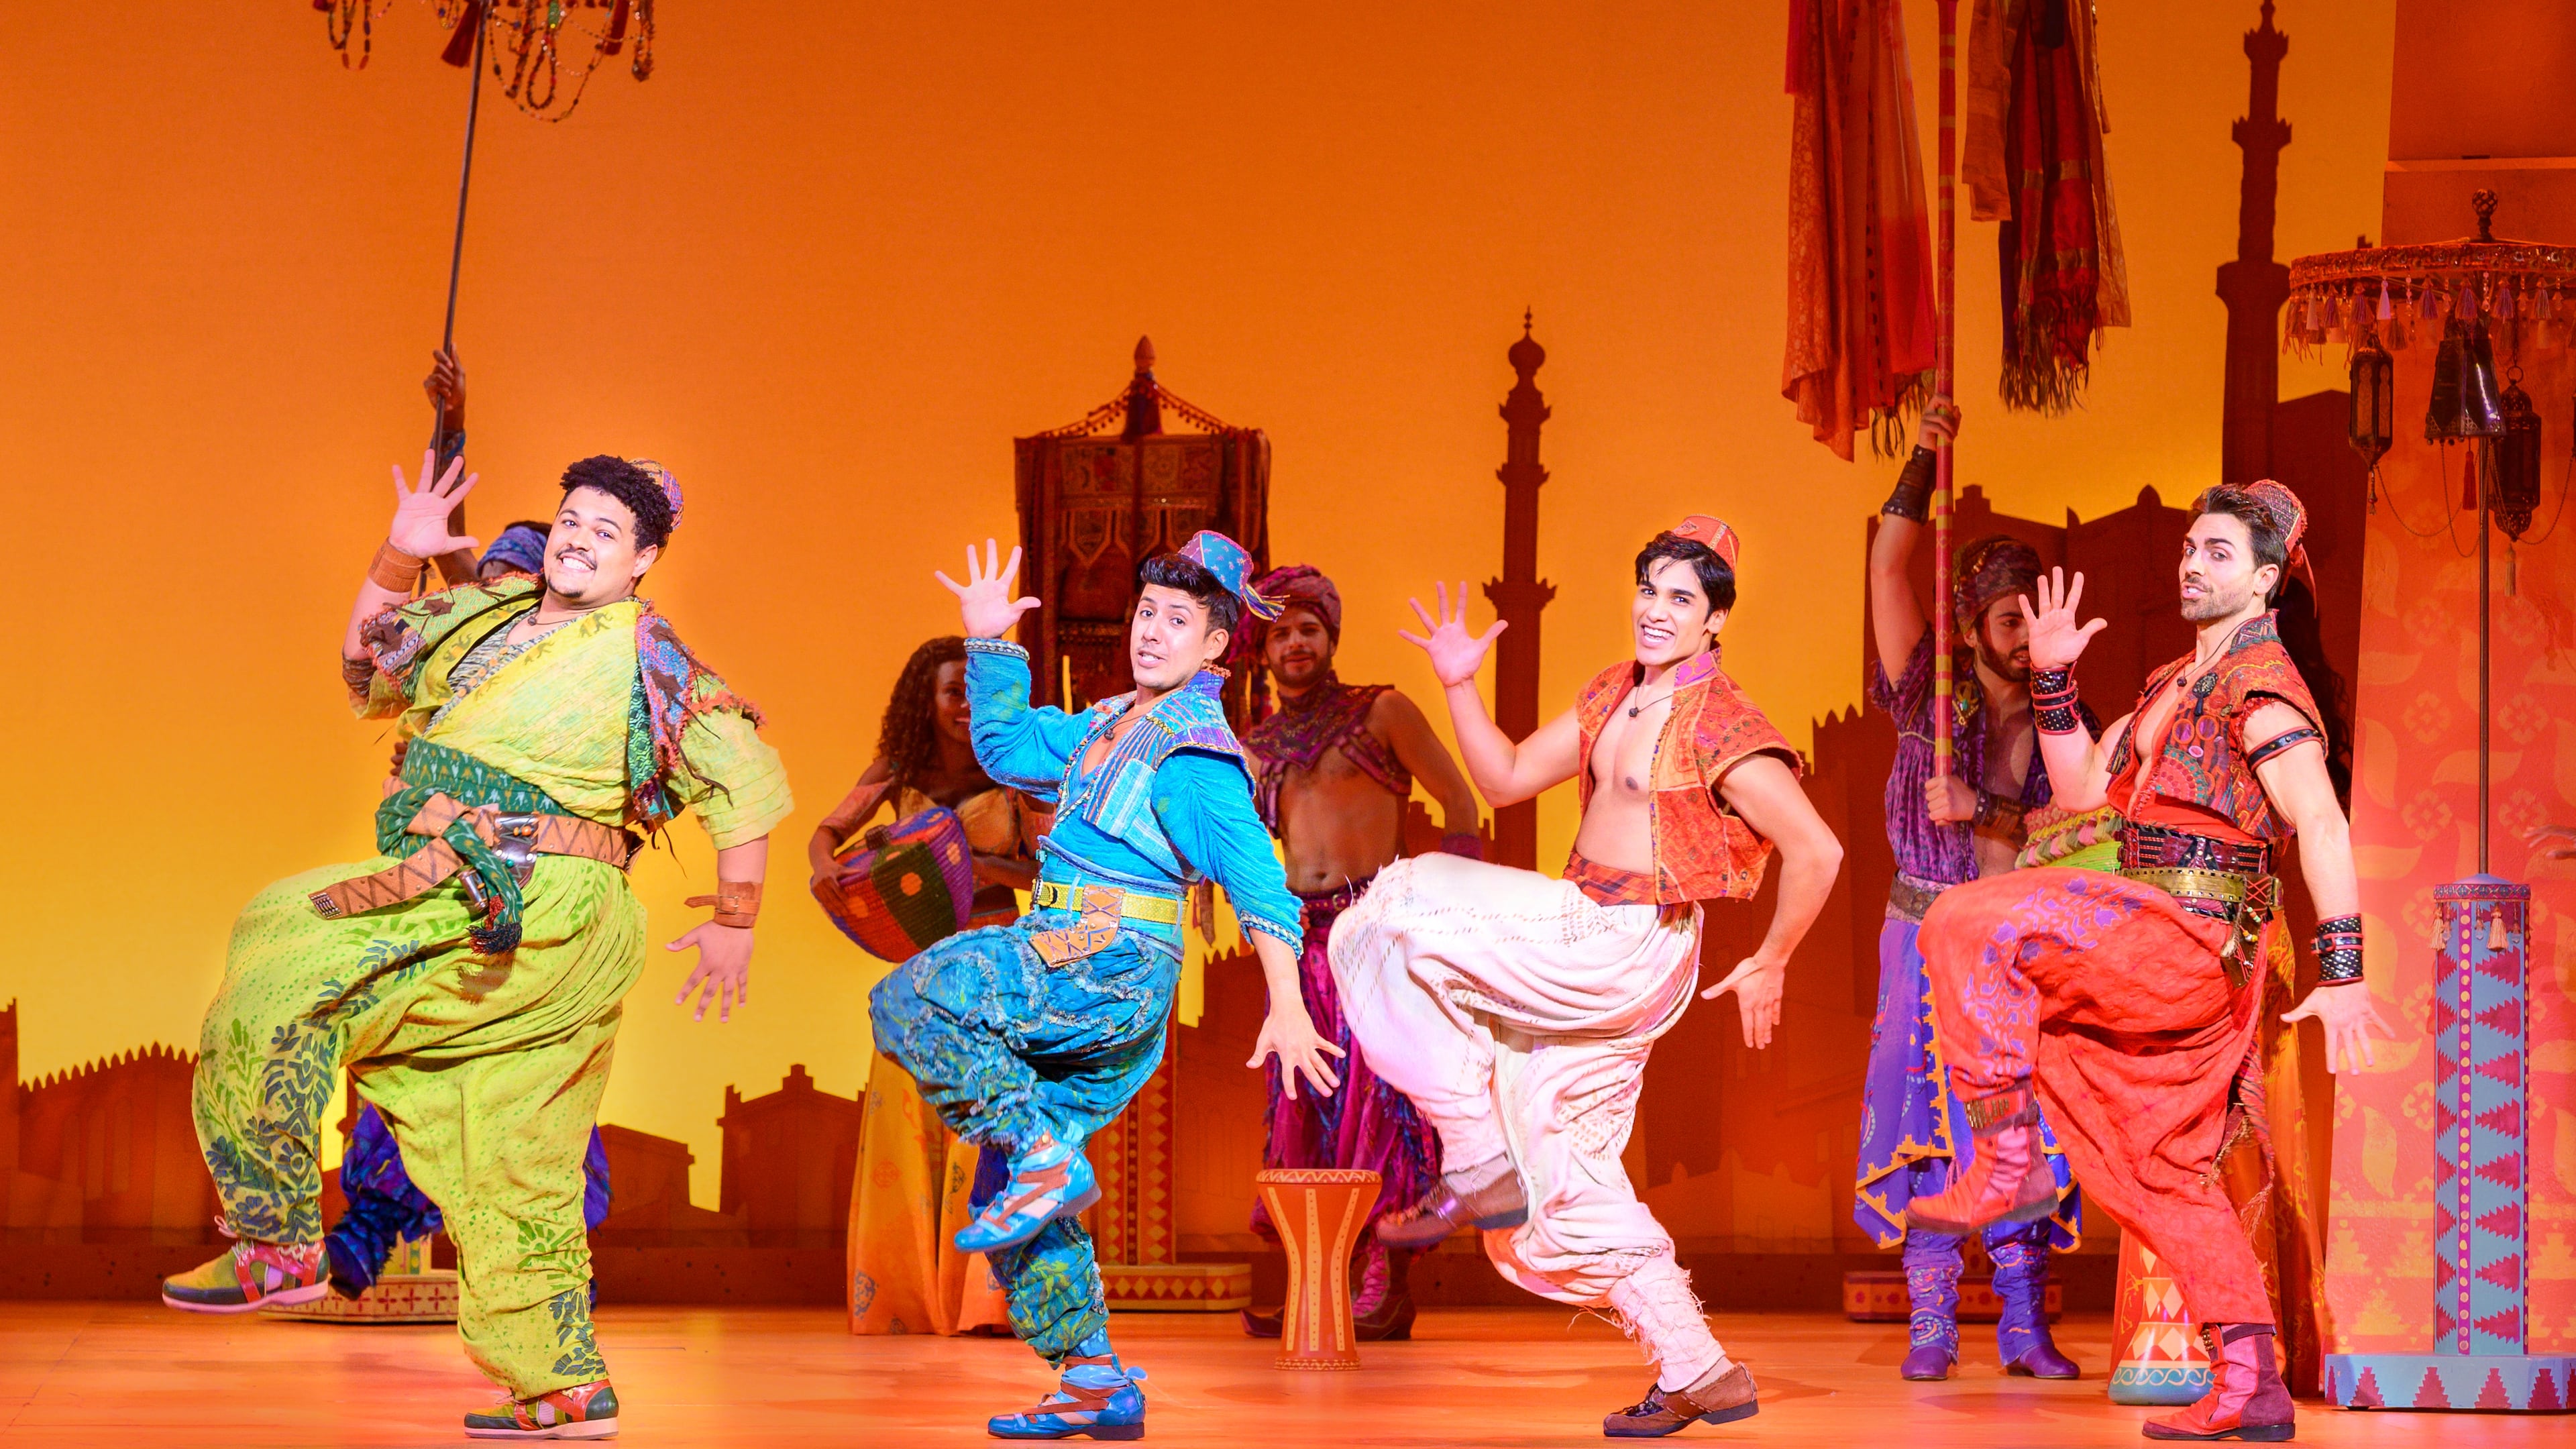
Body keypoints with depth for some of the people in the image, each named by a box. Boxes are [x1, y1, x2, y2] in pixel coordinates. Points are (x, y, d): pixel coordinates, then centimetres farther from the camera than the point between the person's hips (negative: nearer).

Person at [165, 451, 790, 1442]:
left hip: (526, 906, -8)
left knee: (278, 985, -16)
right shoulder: (490, 617, 16)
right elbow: (369, 671, 27)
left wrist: (734, 925, 3)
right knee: (504, 1161, 10)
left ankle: (280, 1247, -8)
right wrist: (398, 560, 13)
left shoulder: (648, 663, -3)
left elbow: (749, 783, 1)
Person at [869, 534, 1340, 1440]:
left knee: (913, 1000, -25)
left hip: (1116, 968, -9)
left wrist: (1287, 1008, -25)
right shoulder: (1102, 729, 17)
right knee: (1018, 1191, 8)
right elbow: (1005, 747, 33)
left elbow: (1260, 886, -15)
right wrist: (988, 642, 24)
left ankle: (1045, 1161, -16)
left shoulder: (1196, 755, -8)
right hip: (1066, 966, 9)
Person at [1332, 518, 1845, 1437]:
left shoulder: (1723, 733, -13)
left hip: (1629, 948, -9)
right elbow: (1506, 780, 14)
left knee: (1403, 921, -19)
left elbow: (1817, 852, -14)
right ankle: (1699, 1376, 16)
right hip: (1580, 934, 9)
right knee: (1563, 1176, 11)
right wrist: (1458, 686, 2)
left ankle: (1479, 1166, -13)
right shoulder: (1612, 697, 10)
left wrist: (1769, 967, -7)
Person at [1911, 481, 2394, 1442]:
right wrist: (2052, 679, 10)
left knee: (1971, 927, -21)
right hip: (2158, 958, 10)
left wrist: (2341, 976, -26)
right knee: (2166, 1170, 12)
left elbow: (2324, 828, -19)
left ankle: (2005, 1161, -17)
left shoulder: (2260, 687, -10)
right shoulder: (2173, 686, 20)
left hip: (2188, 945, -10)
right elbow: (2082, 789, 22)